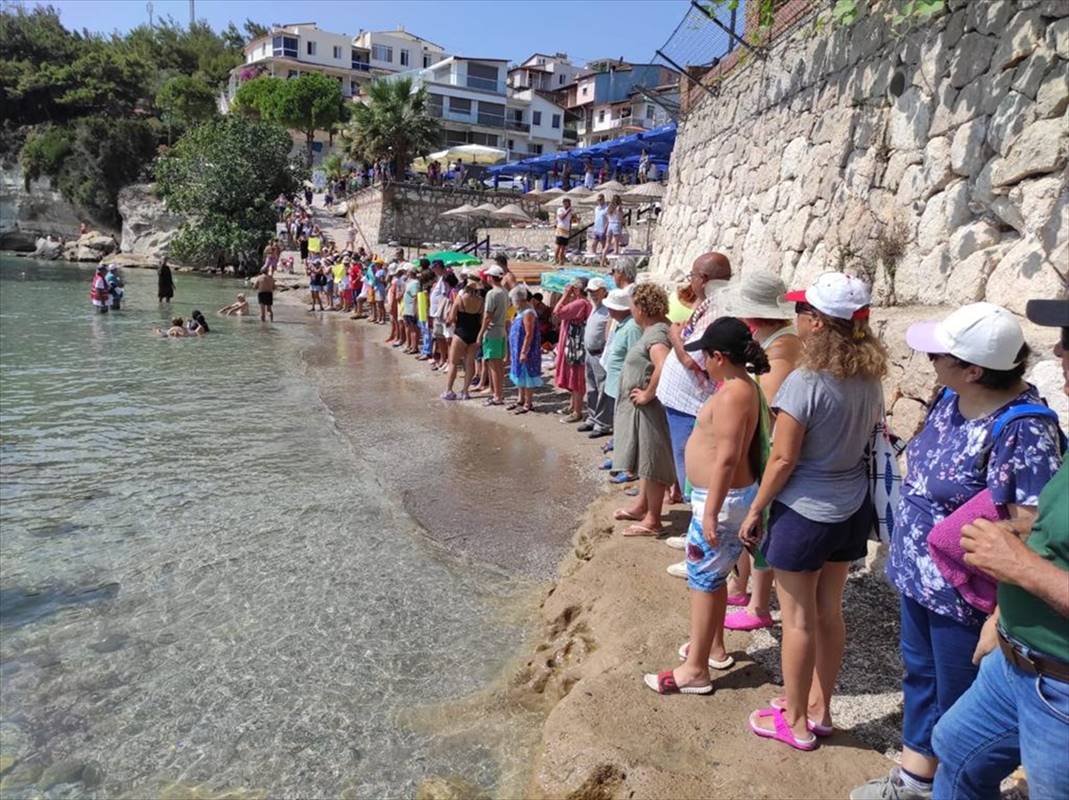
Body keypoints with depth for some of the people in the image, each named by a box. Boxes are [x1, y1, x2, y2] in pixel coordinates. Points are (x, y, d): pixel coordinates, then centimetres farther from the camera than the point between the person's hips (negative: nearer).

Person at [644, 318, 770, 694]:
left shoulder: (733, 394, -23)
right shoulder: (744, 386, 9)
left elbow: (727, 458, -27)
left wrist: (711, 512, -26)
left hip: (721, 500, -10)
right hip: (724, 496, 10)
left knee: (703, 580, 0)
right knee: (712, 577, 21)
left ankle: (695, 670, 11)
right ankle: (713, 648, 36)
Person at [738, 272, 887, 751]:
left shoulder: (805, 382, -22)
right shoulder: (869, 378, 0)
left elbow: (783, 459, -19)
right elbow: (868, 439, 10)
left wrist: (755, 510, -8)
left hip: (804, 512, -7)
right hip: (851, 509, 7)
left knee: (798, 618, 8)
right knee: (829, 611, 19)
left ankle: (795, 722, 24)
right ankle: (818, 709, 36)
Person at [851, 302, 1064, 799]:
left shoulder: (1021, 429, -27)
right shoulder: (952, 397, -2)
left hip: (964, 594, -8)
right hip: (918, 573, 8)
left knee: (960, 704, 13)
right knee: (920, 675, 24)